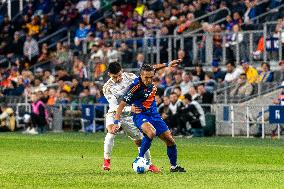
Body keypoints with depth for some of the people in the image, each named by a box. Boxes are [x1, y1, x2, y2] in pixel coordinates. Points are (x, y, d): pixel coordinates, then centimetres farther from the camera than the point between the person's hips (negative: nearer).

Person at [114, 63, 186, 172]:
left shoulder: (149, 76, -7)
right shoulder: (136, 87, -25)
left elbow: (153, 69, 20)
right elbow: (122, 105, -24)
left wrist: (167, 65, 21)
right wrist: (116, 122, -30)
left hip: (154, 115, 7)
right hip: (140, 115, -7)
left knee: (170, 140, 4)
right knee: (151, 132, -37)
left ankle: (174, 166, 25)